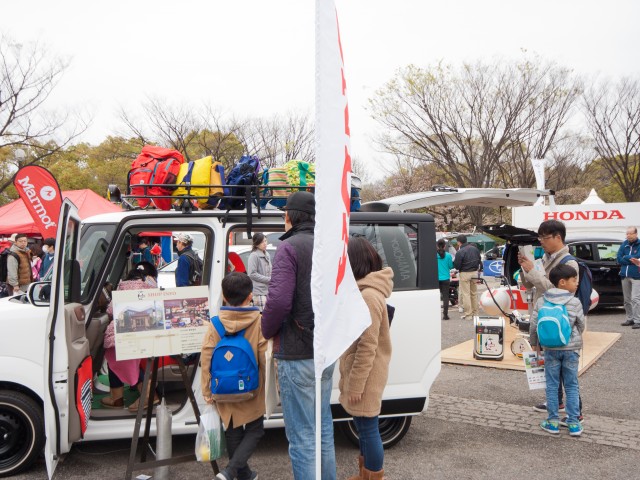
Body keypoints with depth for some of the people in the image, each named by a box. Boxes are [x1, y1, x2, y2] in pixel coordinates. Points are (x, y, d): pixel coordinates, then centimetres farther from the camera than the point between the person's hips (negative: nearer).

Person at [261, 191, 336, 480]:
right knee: (323, 428, 21)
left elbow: (279, 301, -24)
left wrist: (268, 331, -6)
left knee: (302, 436, 1)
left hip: (298, 354, -8)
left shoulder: (290, 247, -13)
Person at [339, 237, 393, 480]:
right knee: (364, 427, 20)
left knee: (368, 428, 3)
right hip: (361, 375, 10)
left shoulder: (368, 297, -23)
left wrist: (355, 385, -19)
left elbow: (367, 348, -23)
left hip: (365, 377, -10)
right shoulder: (364, 291, 9)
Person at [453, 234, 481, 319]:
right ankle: (475, 312, 21)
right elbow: (479, 260, 13)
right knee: (474, 293, 15)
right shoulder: (475, 248, 4)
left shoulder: (460, 252, -17)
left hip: (465, 274, -6)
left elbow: (457, 266, -14)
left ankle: (468, 314, 0)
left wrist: (453, 262, 5)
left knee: (465, 294, -1)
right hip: (475, 272, 6)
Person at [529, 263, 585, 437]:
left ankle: (553, 422, 14)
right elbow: (581, 325, 1)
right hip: (571, 349, -1)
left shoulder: (541, 301, -4)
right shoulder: (575, 302, -9)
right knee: (571, 386, 9)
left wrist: (535, 343, 12)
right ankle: (574, 423, 12)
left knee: (552, 386, 9)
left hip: (550, 349, 1)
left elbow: (533, 325, -3)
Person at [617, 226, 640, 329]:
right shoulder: (624, 244, 9)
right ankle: (630, 319, 20)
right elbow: (619, 259, 2)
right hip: (625, 275, 6)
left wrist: (626, 258, -7)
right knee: (627, 299, 11)